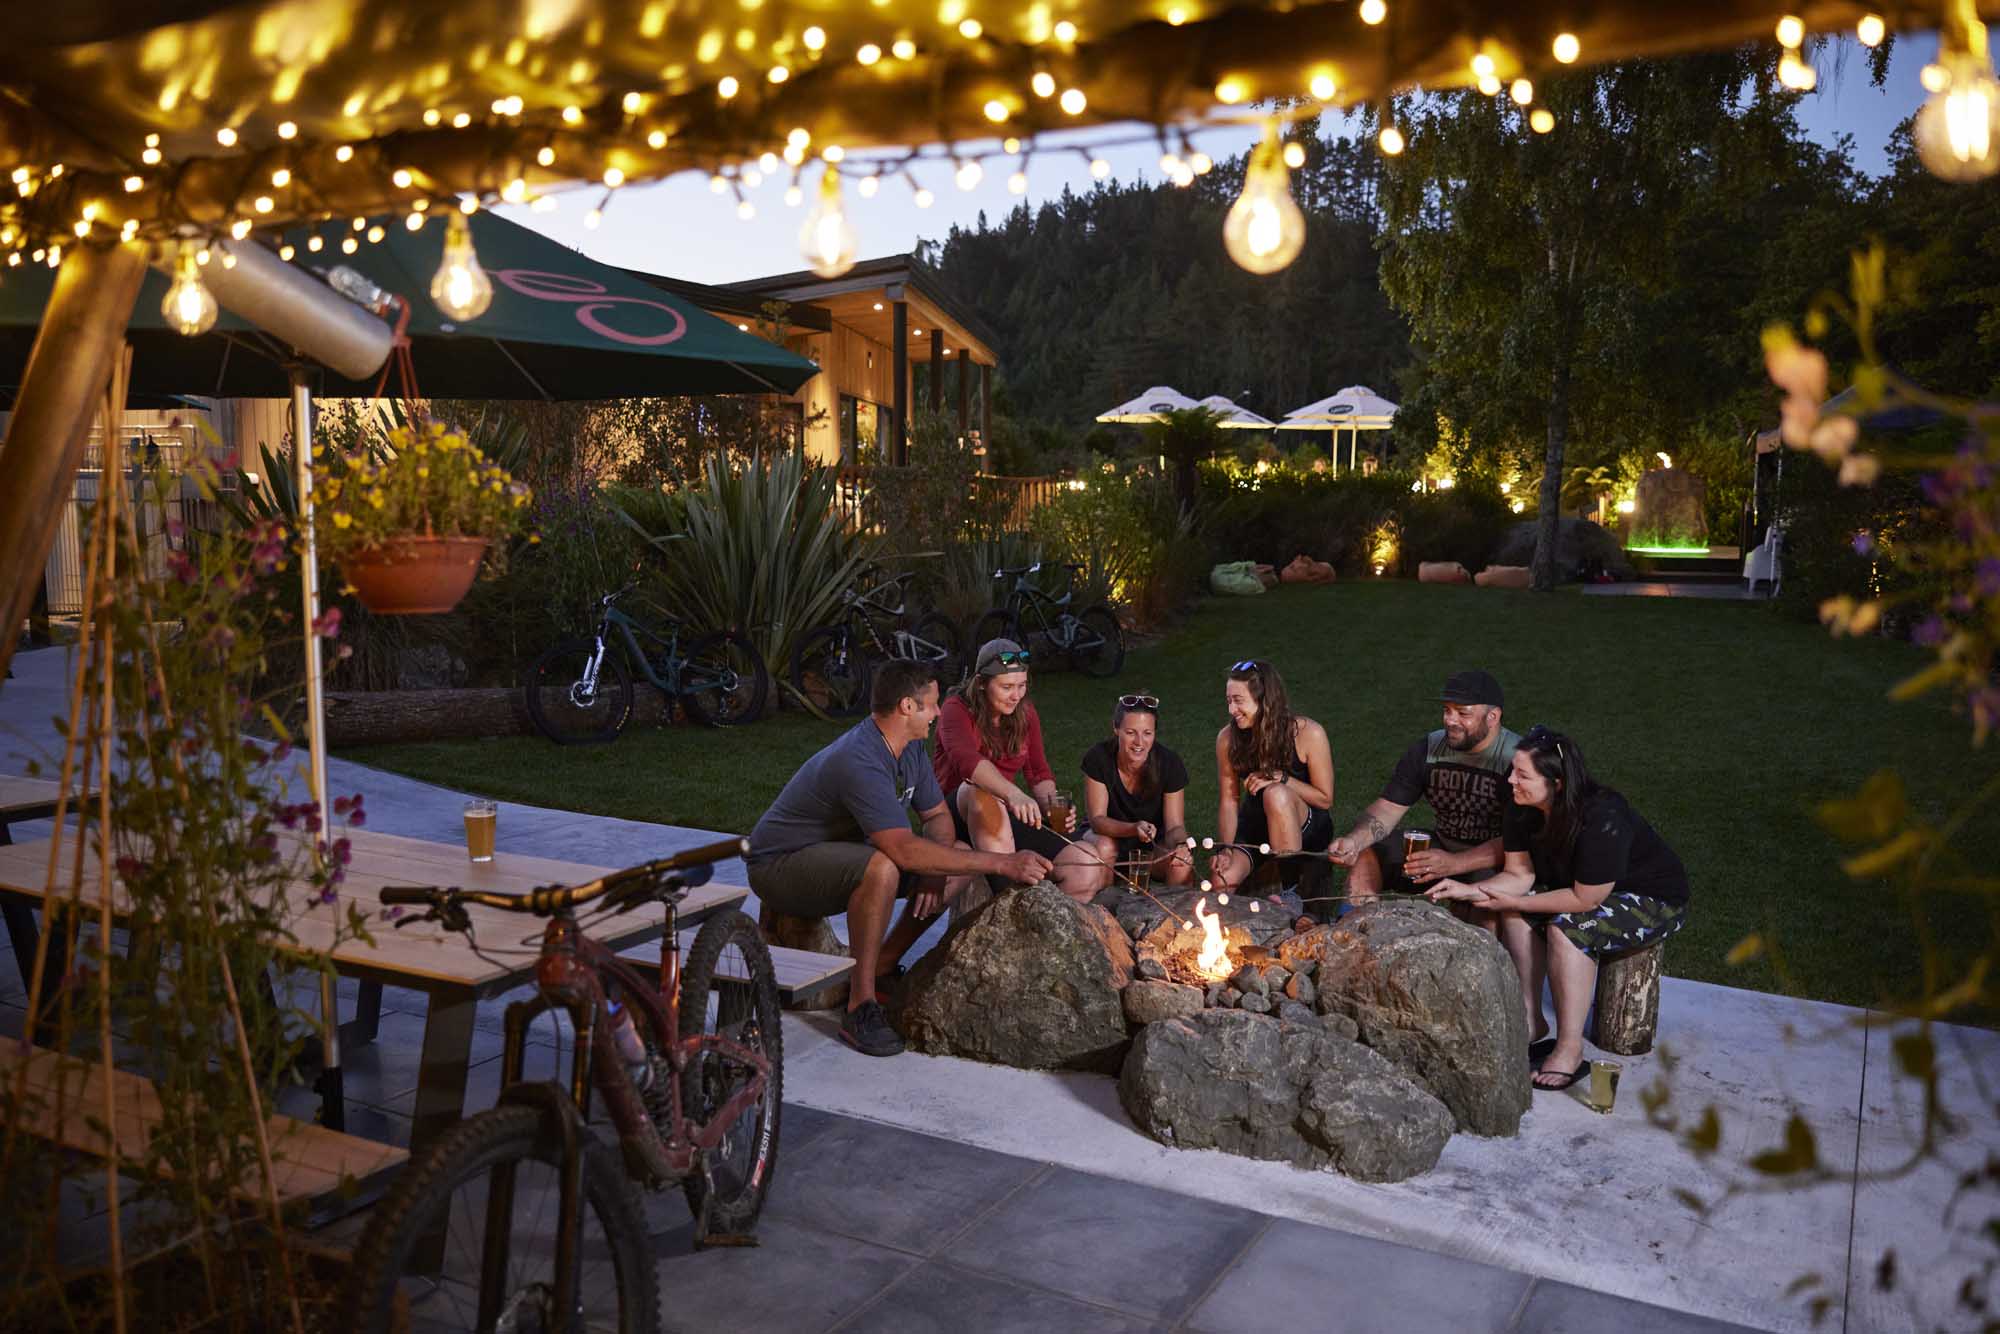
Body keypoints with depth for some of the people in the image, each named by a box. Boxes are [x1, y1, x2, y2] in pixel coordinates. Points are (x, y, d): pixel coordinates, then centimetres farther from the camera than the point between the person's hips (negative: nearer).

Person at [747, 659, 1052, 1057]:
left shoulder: (911, 747, 0)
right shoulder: (858, 762, -31)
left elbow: (937, 815, 9)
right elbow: (905, 850, -38)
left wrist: (933, 868, -14)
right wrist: (1002, 863, -36)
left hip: (840, 853, 9)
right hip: (781, 864, -9)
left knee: (961, 860, -2)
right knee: (883, 868, -39)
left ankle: (880, 968, 5)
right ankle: (860, 1006, -27)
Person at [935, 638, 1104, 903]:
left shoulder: (1025, 714, 8)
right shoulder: (957, 710, -11)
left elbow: (1039, 772, 13)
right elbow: (966, 759, -32)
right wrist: (1013, 794, -50)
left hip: (1005, 818, 5)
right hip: (956, 813, -5)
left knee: (1090, 871, -18)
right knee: (983, 794, -43)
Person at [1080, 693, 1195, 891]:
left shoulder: (1170, 765, -18)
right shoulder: (1098, 758, -22)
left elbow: (1174, 825, -15)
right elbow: (1097, 819, -22)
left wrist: (1181, 845, -40)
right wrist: (1135, 828, -41)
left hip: (1154, 845, 0)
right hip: (1109, 836, 0)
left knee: (1182, 865, -28)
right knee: (1102, 849, -33)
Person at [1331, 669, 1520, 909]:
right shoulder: (1427, 750, -3)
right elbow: (1388, 808, -3)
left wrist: (1454, 863, -37)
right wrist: (1354, 840, -25)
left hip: (1495, 862, -5)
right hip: (1440, 845, 5)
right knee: (1363, 858, -12)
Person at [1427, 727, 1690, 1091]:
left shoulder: (1603, 820, -36)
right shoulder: (1524, 809, -13)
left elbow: (1585, 900, -31)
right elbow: (1520, 874, -8)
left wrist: (1515, 902, -24)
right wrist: (1470, 891, -24)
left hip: (1656, 900, -8)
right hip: (1583, 887, 8)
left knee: (1567, 927, -31)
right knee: (1517, 914, -14)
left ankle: (1570, 1051, -22)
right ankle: (1531, 1022, -3)